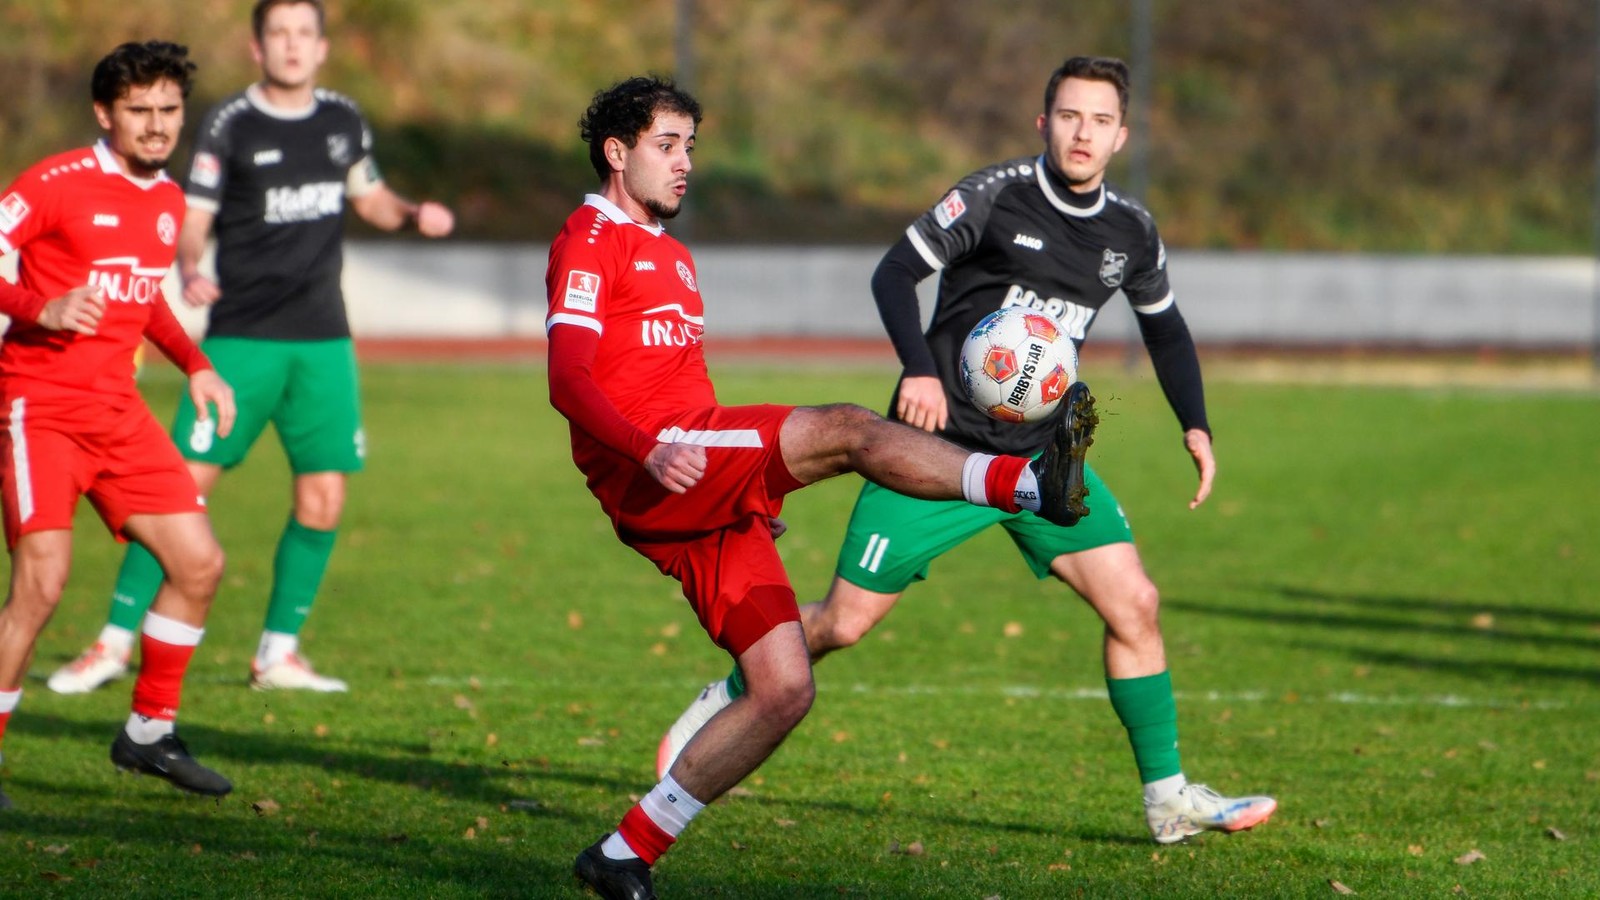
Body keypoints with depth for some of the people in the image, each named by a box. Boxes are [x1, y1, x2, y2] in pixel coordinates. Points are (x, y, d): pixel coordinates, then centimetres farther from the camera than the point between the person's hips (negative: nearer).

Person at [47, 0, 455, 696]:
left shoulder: (343, 121, 9)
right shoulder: (229, 125, -4)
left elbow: (371, 199, 24)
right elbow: (191, 224, -4)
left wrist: (415, 214, 4)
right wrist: (190, 274, -24)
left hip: (323, 340, 4)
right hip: (242, 338, -4)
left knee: (323, 501, -1)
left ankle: (278, 651, 13)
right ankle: (115, 642, -1)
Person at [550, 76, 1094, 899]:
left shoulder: (668, 252, 30)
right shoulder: (589, 241, 0)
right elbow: (568, 380, -13)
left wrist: (756, 491, 28)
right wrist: (648, 451, -30)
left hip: (704, 498, 9)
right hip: (645, 478, -9)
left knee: (784, 690, -1)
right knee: (846, 429, -25)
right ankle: (1032, 482, -41)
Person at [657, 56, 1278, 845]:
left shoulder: (1131, 232, 6)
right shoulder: (995, 195, -10)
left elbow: (1165, 330, 22)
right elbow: (895, 273, -9)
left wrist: (1195, 427, 10)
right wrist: (920, 370, -24)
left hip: (1042, 455, 4)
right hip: (941, 448, -4)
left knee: (1133, 603, -9)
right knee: (843, 622, -3)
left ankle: (1168, 796, 1)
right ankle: (729, 702, 24)